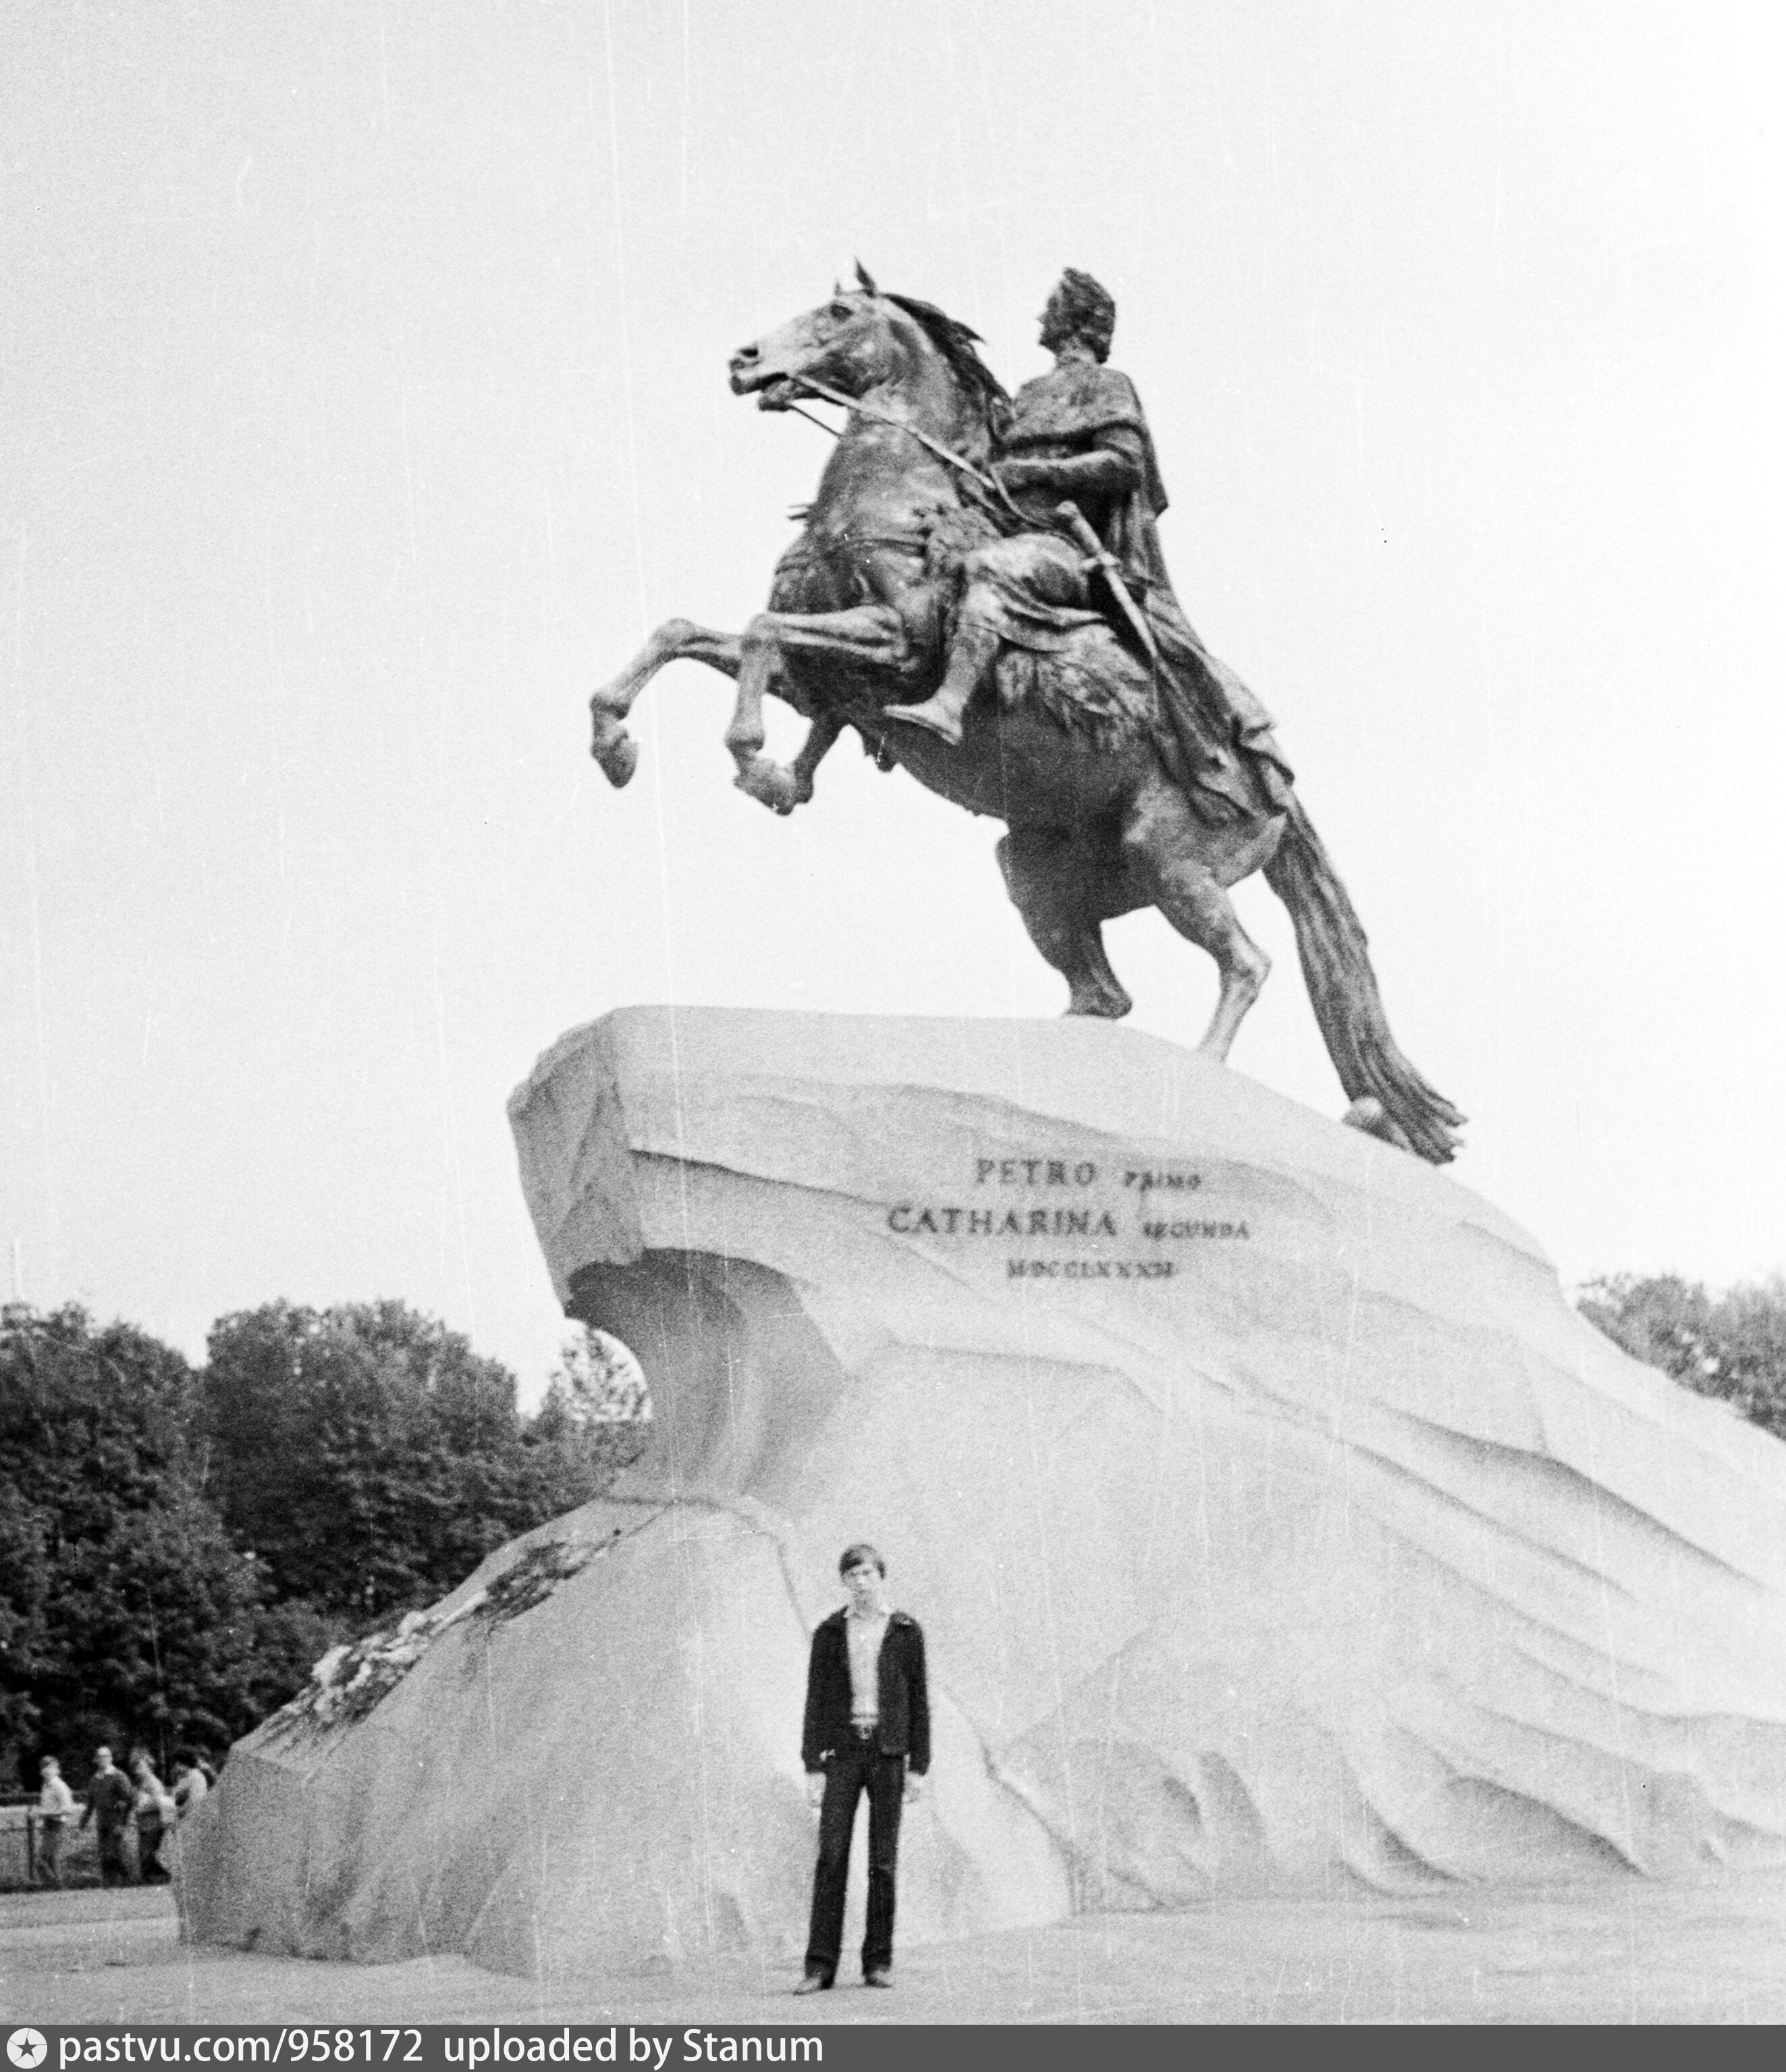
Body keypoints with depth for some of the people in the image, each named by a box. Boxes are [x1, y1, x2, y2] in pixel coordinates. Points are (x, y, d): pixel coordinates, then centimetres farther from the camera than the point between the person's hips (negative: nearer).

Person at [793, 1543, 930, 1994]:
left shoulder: (906, 1632, 4)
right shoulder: (829, 1633, 5)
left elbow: (918, 1700, 5)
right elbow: (816, 1700, 4)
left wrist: (919, 1766, -1)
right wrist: (812, 1766, -3)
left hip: (889, 1753, 0)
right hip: (842, 1753, 0)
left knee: (884, 1860, 1)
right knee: (831, 1857, -6)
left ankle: (878, 1962, 8)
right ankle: (820, 1966, -7)